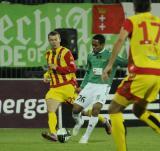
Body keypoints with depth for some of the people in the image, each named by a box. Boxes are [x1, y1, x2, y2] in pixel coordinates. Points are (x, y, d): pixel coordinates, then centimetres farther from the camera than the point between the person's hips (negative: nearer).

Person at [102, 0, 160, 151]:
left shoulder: (131, 21, 5)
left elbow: (120, 40, -10)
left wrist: (110, 65, -13)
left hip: (140, 73, -5)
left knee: (114, 109, 5)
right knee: (139, 110, 25)